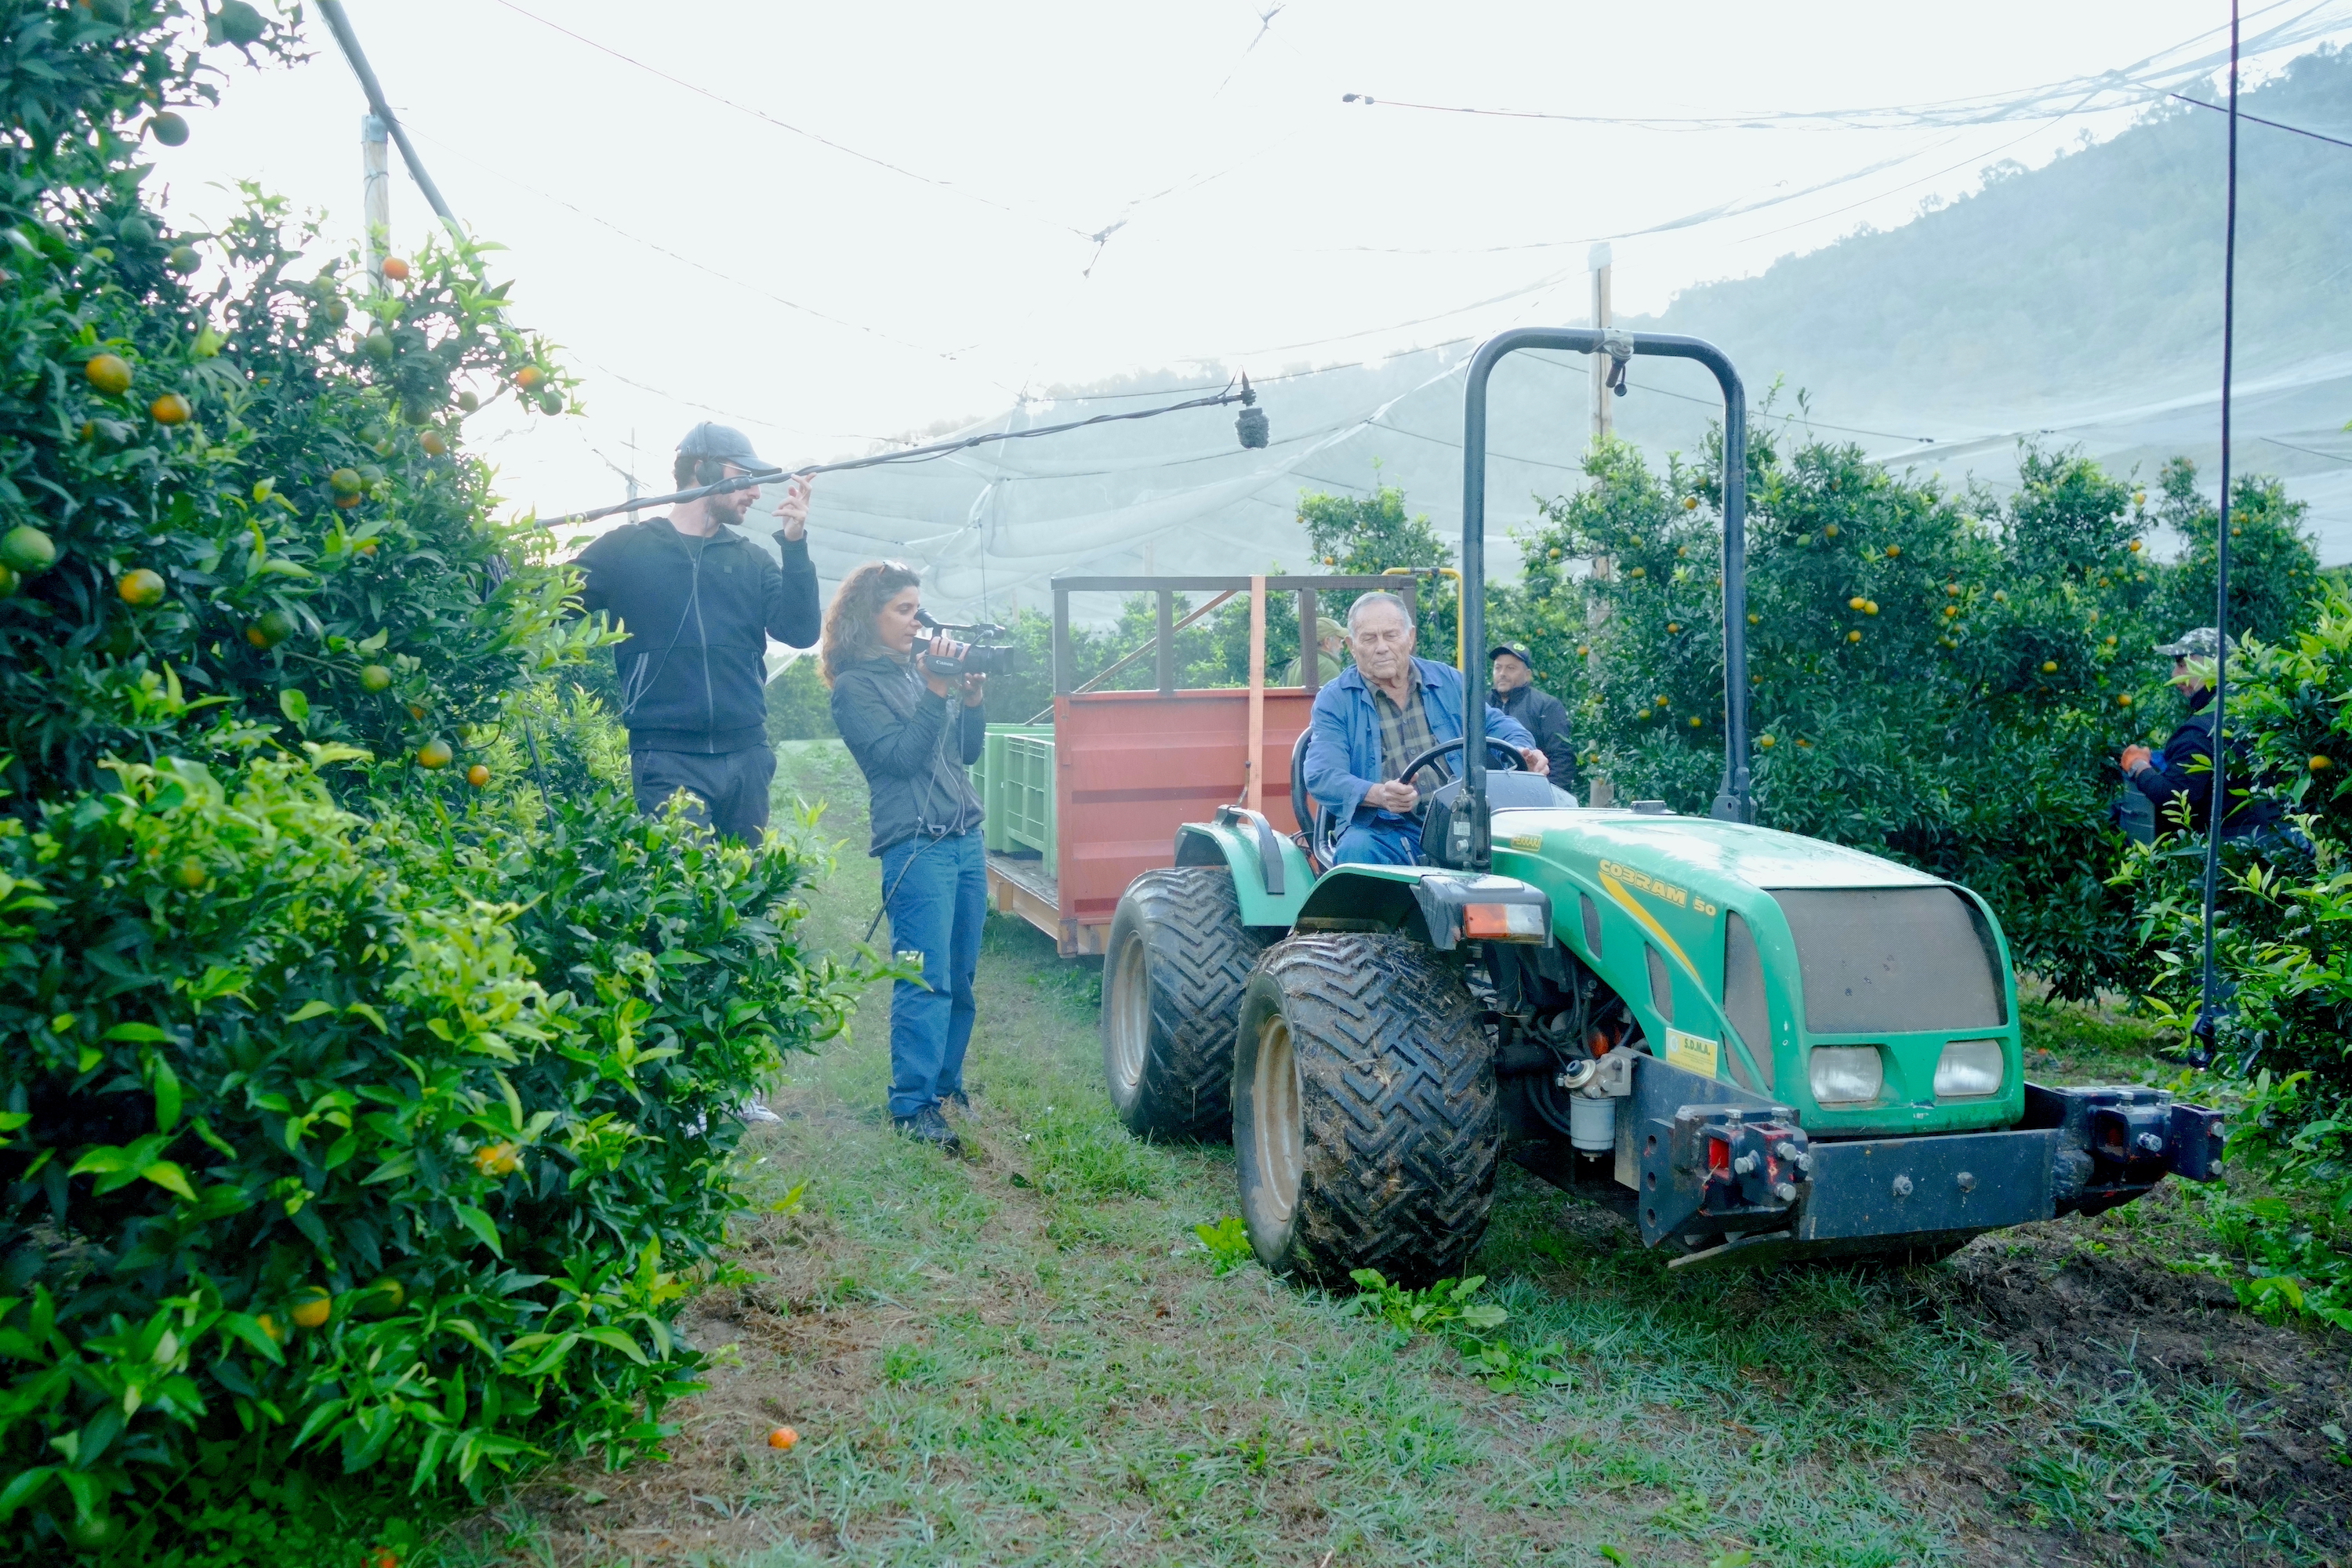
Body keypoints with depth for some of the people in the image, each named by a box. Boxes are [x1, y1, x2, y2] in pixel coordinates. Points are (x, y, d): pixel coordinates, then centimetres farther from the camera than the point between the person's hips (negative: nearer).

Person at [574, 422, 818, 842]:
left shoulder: (751, 560, 14)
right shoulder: (625, 548, 5)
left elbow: (800, 632, 2)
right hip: (667, 759, -4)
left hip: (746, 757, 4)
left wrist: (794, 543, -6)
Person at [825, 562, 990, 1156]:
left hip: (967, 839, 7)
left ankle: (946, 1083, 22)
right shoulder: (855, 687, -3)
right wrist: (936, 692, -19)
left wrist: (973, 699, -1)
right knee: (926, 980, -10)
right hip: (917, 846, -7)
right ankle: (911, 1105, -5)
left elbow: (967, 752, 16)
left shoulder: (919, 665, 15)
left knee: (960, 978, 10)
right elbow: (901, 756, -14)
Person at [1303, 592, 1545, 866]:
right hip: (1383, 834, -2)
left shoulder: (1448, 682, 17)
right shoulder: (1333, 701, 5)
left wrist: (1523, 751, -2)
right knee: (1356, 849, -36)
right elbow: (1322, 777, -7)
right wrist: (1379, 794, -28)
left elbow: (1496, 724, 24)